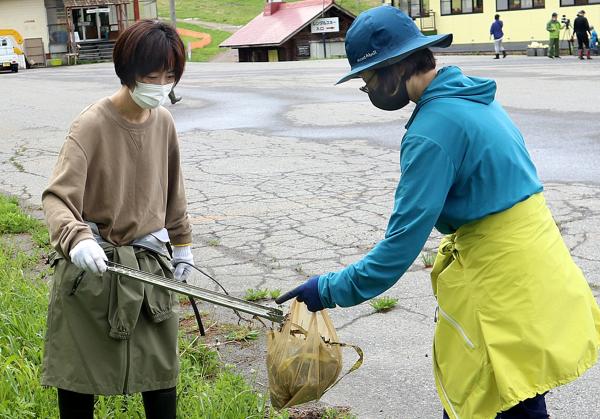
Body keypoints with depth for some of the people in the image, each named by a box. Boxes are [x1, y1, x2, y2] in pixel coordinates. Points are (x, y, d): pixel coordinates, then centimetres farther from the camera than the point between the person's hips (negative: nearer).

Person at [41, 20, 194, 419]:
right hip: (95, 266, -5)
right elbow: (57, 196, -26)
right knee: (78, 373, 7)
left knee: (161, 368, 11)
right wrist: (77, 238, -44)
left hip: (151, 262, 5)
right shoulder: (92, 125, -17)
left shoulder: (163, 121, 1)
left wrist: (182, 243, 20)